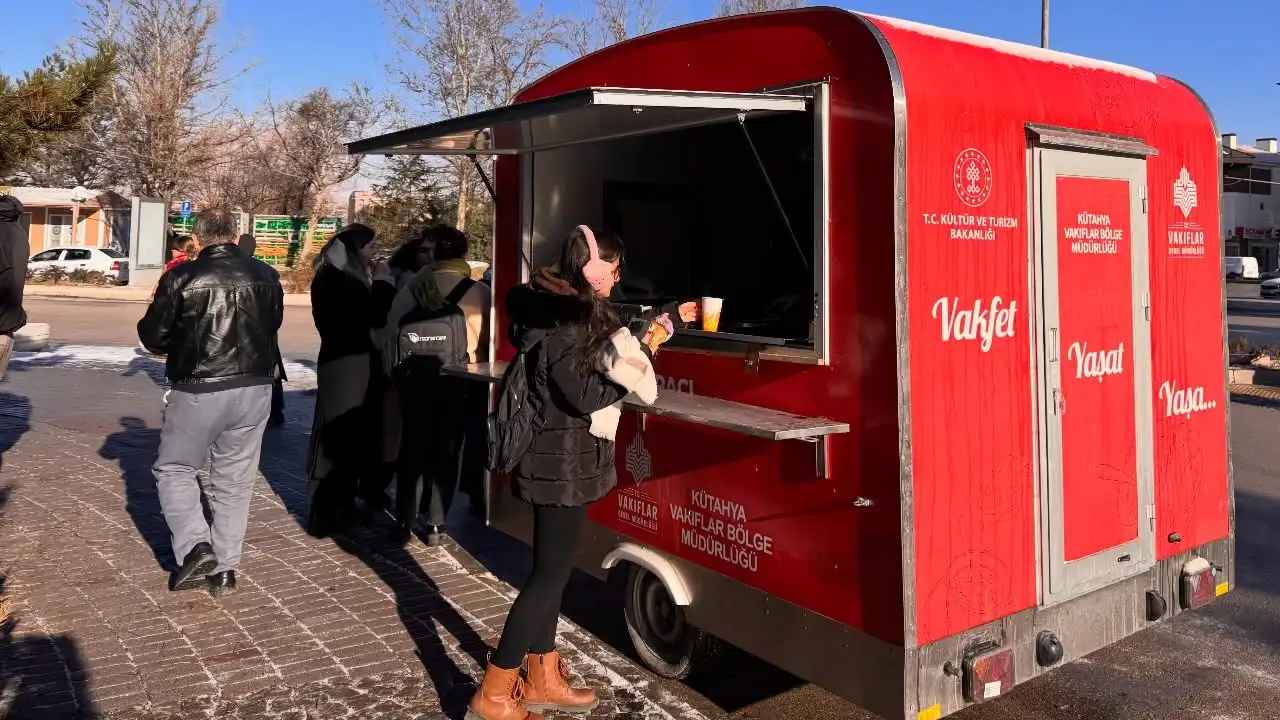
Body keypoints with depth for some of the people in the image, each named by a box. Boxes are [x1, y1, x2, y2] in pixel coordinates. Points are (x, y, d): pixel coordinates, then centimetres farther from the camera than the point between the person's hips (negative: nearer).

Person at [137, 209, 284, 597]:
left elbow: (152, 336, -2)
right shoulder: (266, 276, 2)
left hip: (198, 391, -3)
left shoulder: (181, 277, -9)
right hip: (254, 390, 3)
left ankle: (195, 547, -1)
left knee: (174, 469, 15)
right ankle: (225, 568, 15)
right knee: (235, 481, 12)